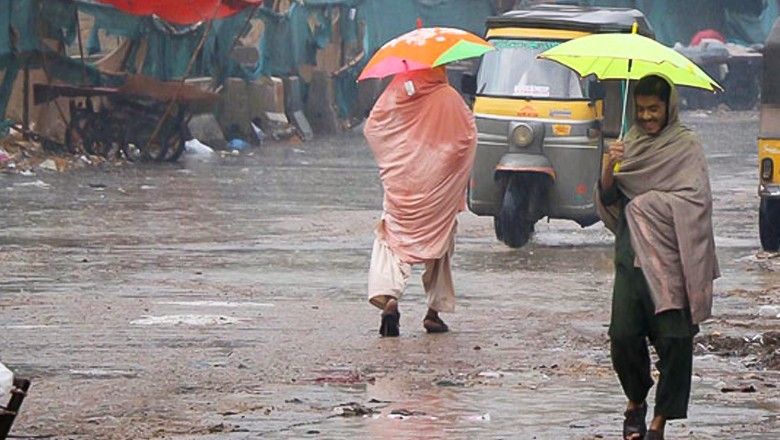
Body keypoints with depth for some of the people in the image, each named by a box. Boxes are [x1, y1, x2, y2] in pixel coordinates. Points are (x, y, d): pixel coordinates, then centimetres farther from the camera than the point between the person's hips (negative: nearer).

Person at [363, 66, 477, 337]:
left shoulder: (394, 96, -4)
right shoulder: (451, 100, -8)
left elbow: (371, 130, 2)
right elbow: (469, 137, -3)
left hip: (401, 185, 0)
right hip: (439, 190, 0)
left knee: (392, 241, 3)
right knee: (438, 243, 14)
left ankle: (388, 296, -22)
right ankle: (434, 311, 14)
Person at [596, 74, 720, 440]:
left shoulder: (687, 146, 1)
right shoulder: (630, 145, 14)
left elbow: (696, 201, -7)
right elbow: (607, 200, 8)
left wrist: (645, 199, -8)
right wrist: (608, 170, -11)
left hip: (671, 257, -3)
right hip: (632, 254, 3)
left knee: (674, 339, -10)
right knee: (623, 335, -7)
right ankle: (635, 401, 19)